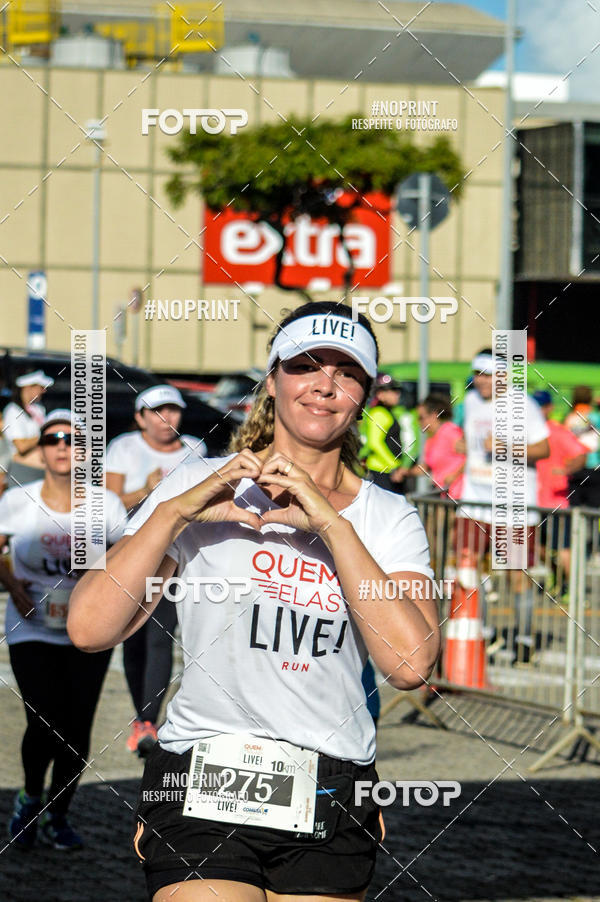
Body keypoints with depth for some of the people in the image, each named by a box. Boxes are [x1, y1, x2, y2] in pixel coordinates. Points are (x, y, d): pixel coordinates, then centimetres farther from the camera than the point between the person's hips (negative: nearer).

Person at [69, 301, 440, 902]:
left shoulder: (389, 519, 8)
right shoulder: (199, 488, 4)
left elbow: (410, 665, -11)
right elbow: (90, 628, -5)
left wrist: (331, 524, -13)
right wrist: (174, 512, -14)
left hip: (331, 803, 2)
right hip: (201, 784, -2)